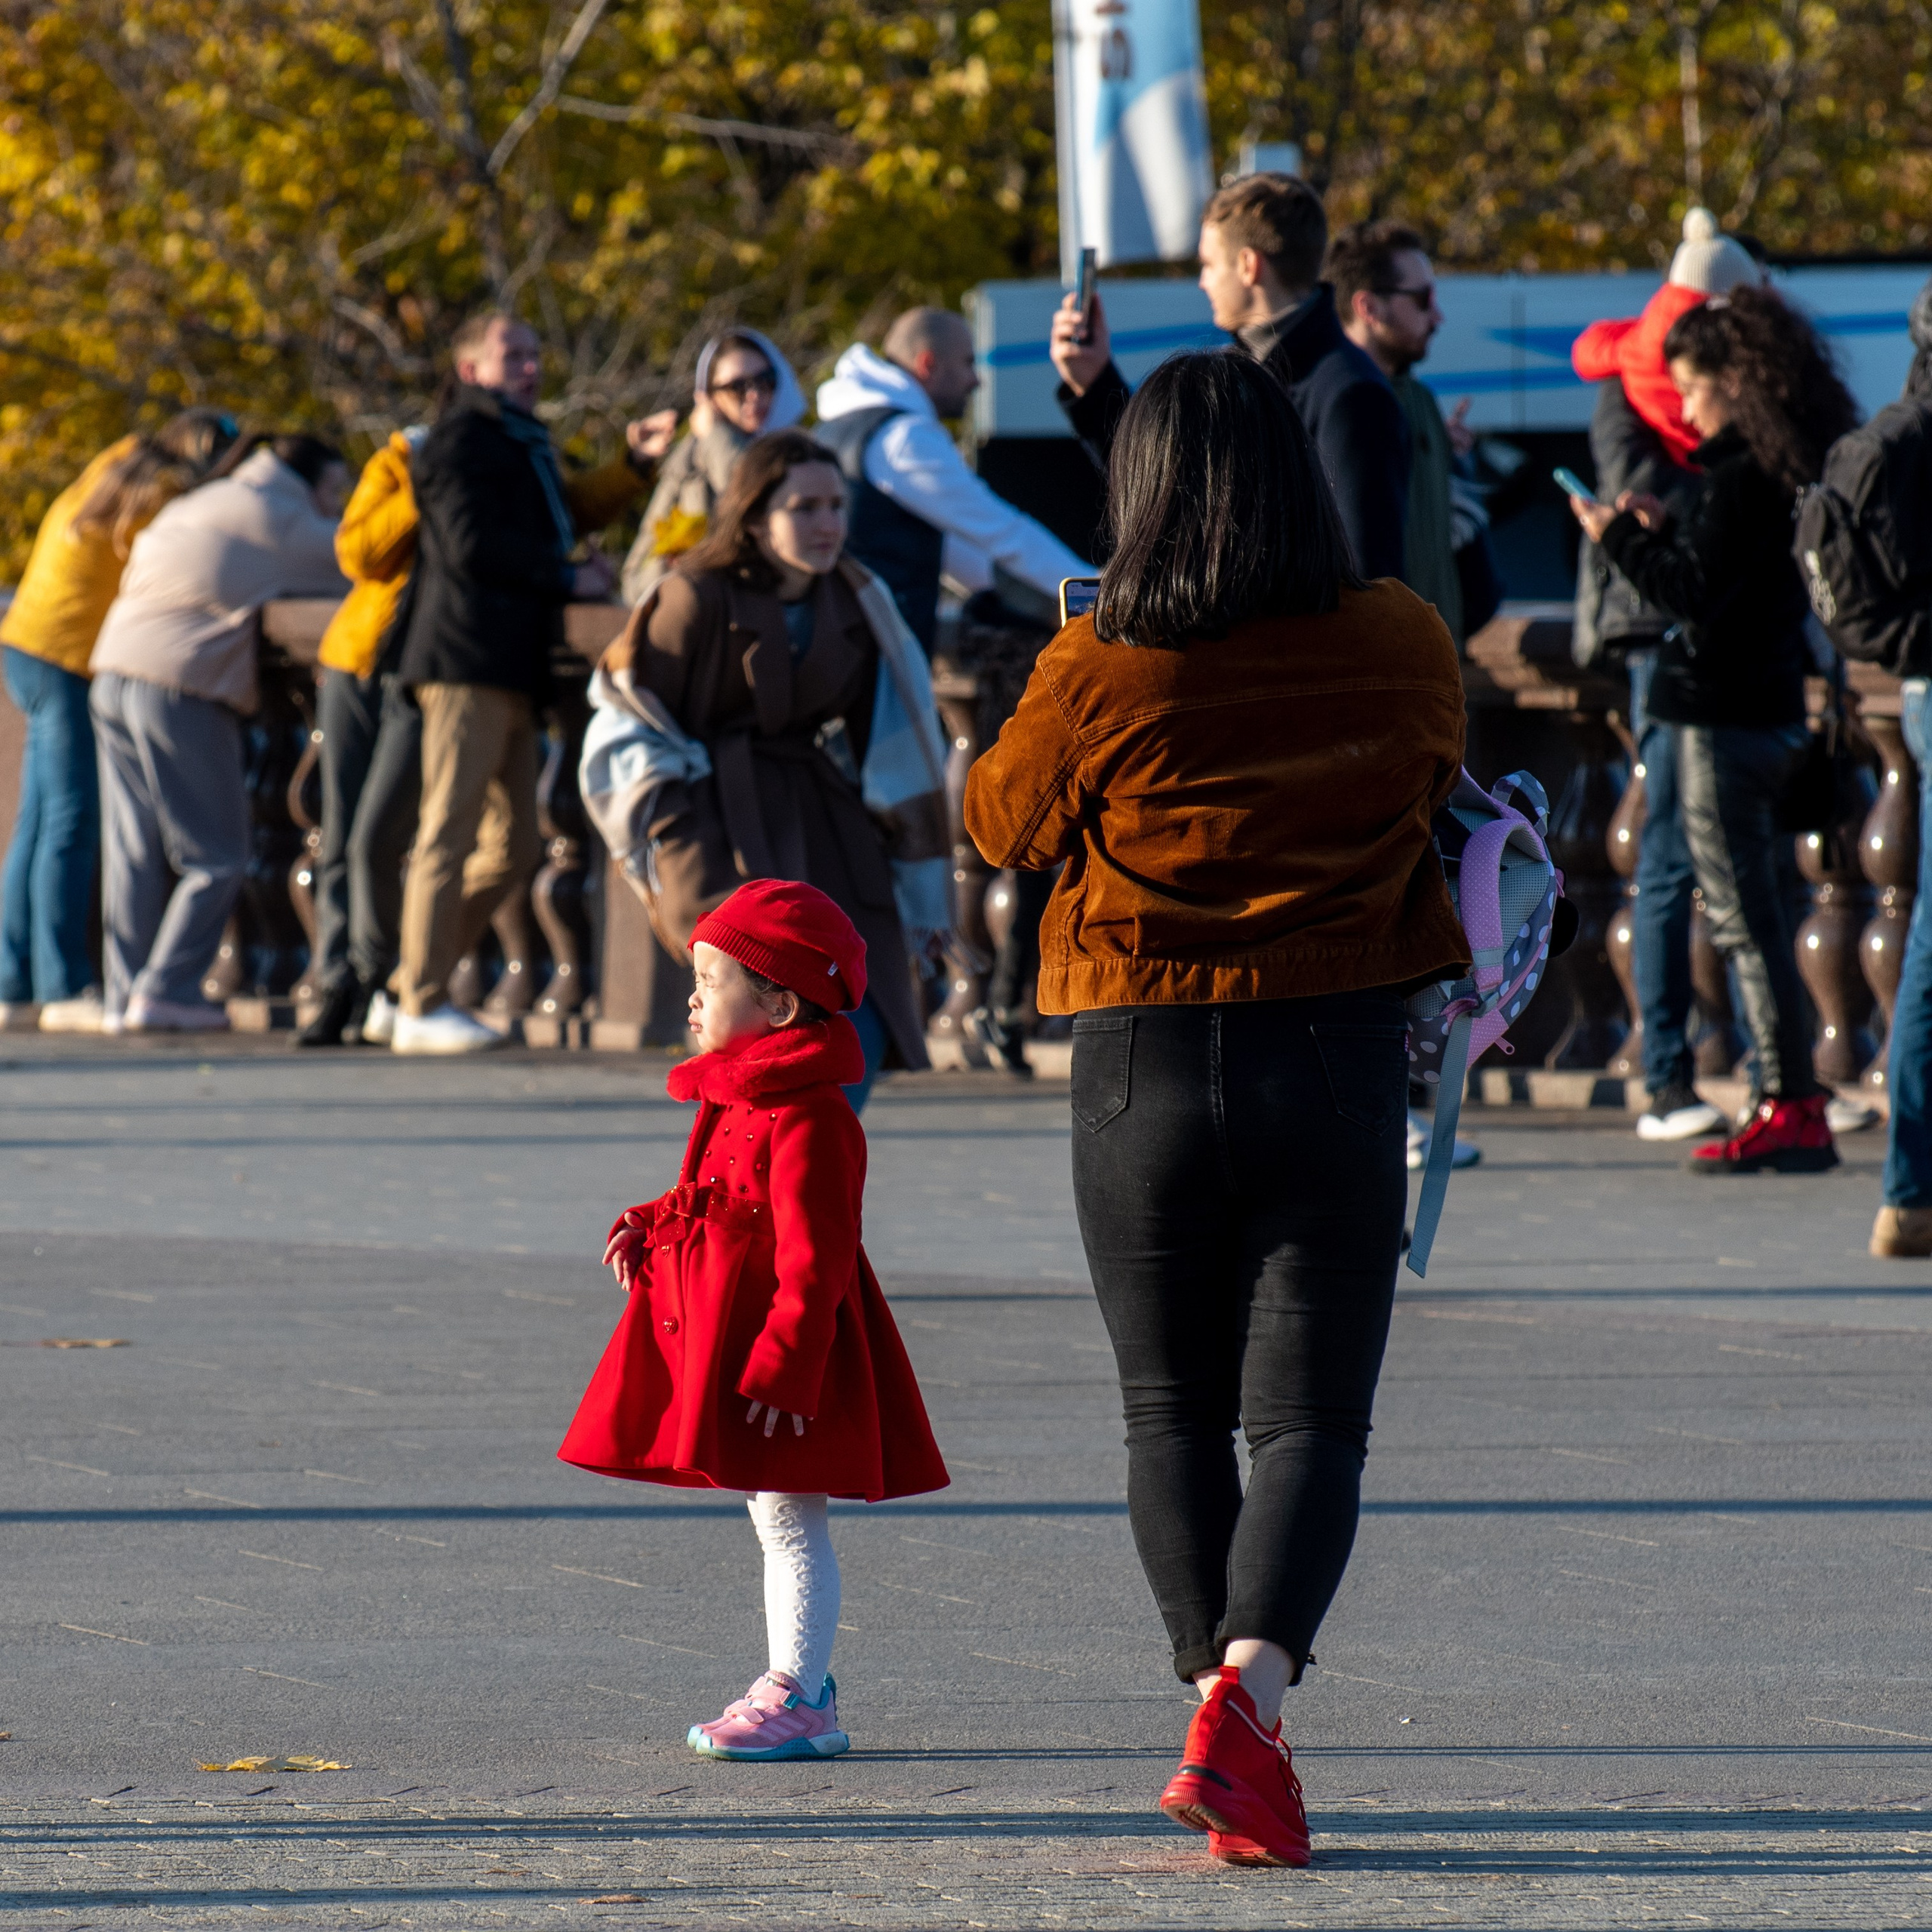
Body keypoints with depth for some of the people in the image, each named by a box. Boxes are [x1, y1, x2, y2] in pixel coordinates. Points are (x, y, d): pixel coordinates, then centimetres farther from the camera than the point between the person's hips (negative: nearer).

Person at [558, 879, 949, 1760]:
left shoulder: (807, 1122, -19)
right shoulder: (735, 1103, 13)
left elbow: (814, 1258, -22)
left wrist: (782, 1365, -25)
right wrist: (652, 1228, 8)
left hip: (784, 1355, -10)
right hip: (721, 1342, 10)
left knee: (789, 1519, -7)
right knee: (775, 1520, 16)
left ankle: (799, 1698, -4)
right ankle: (795, 1684, 23)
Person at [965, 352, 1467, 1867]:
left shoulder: (1096, 674, -11)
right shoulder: (1402, 648, -3)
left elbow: (1006, 821, 7)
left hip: (1145, 1061, 0)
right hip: (1338, 1059, 1)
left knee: (1175, 1413, 16)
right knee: (1311, 1418, 0)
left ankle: (1220, 1694, 15)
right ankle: (1248, 1698, -21)